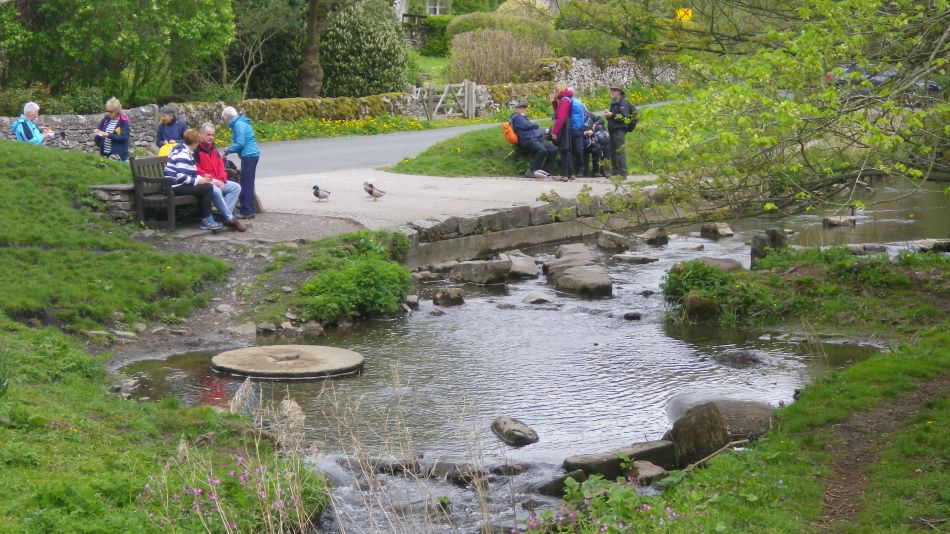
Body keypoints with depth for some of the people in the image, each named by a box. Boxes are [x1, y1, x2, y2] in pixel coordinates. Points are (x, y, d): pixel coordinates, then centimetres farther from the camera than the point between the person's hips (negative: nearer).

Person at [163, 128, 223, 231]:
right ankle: (206, 221, -9)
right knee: (207, 187, -16)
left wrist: (201, 178, 5)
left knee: (206, 186, 12)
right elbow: (181, 176, -26)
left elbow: (191, 172, 21)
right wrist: (197, 181, -17)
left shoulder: (186, 151, 16)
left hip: (180, 185, 11)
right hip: (175, 187, -11)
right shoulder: (182, 154, -17)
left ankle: (207, 218, 10)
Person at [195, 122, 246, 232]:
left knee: (236, 187, -7)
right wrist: (211, 179, -19)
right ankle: (230, 218, -24)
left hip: (216, 182, 9)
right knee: (216, 191, -36)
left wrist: (221, 180, -1)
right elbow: (195, 169, -17)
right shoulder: (196, 149, -8)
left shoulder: (213, 148, 19)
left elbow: (220, 165, 17)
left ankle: (225, 216, -19)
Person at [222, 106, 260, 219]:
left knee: (246, 184, -6)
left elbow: (240, 143, -18)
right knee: (248, 184, 14)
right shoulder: (240, 123, 18)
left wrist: (228, 150, -4)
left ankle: (246, 212, -5)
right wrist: (229, 150, 10)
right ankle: (249, 210, 18)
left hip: (249, 156, -10)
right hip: (252, 155, 10)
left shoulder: (239, 124, -12)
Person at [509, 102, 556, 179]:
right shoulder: (516, 117, 3)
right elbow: (527, 126, -10)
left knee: (553, 149, -8)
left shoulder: (523, 117, 34)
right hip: (528, 140, -10)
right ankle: (532, 170, -20)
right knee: (542, 150, -34)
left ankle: (545, 170, -7)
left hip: (537, 138, 10)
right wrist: (536, 126, 8)